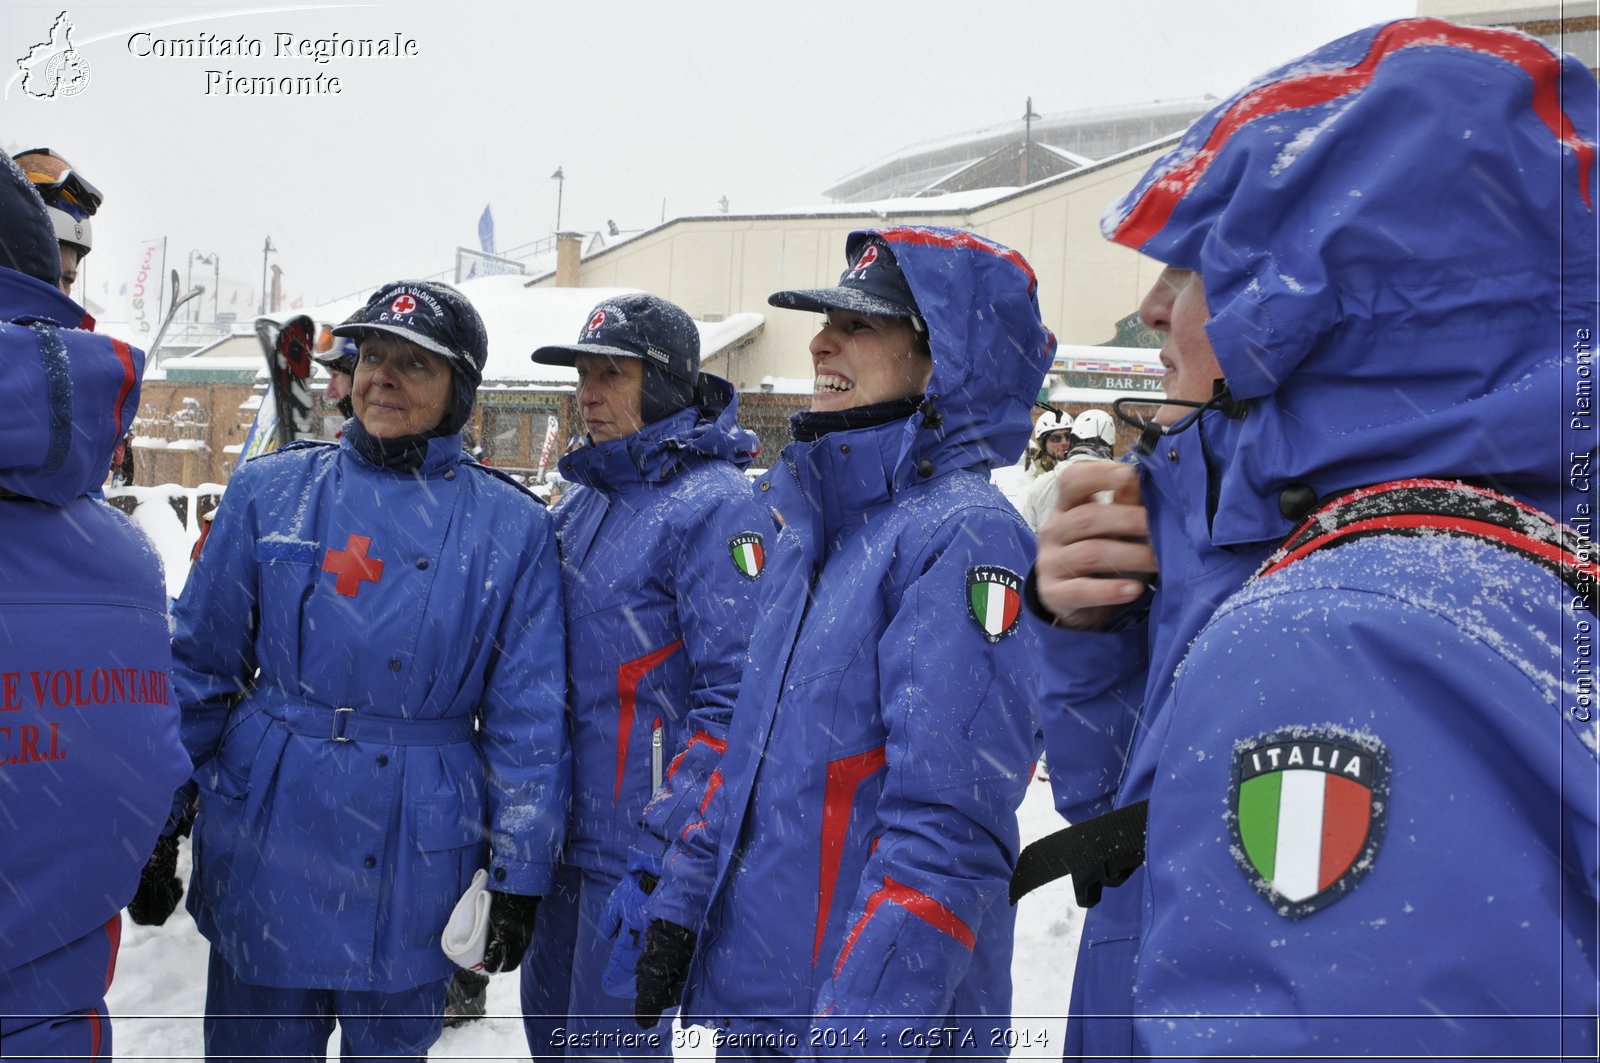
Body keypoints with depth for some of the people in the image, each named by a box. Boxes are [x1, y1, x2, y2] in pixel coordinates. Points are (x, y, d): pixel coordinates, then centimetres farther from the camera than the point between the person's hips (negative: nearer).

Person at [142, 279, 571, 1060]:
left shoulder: (508, 527, -2)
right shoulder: (271, 491, 1)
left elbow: (527, 717, -1)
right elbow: (199, 665, 5)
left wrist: (518, 875, -2)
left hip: (414, 864, 0)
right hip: (266, 841, 1)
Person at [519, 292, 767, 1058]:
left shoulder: (714, 507, -16)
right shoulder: (583, 497, 10)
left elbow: (734, 697, -21)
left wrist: (669, 852, -23)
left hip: (645, 841, -8)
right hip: (568, 823, 8)